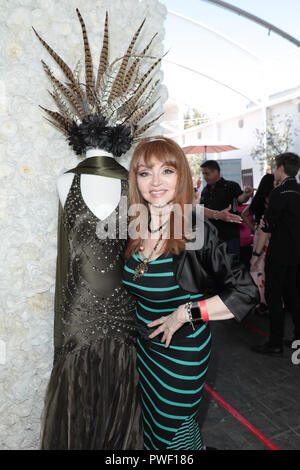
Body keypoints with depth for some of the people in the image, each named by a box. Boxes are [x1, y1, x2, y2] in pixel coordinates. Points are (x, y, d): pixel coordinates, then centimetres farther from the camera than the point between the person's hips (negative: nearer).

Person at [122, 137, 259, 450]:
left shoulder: (197, 232, -24)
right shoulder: (134, 229, -7)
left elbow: (246, 292, -21)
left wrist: (186, 312, -22)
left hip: (182, 350, -5)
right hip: (144, 343, 6)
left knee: (174, 427, 18)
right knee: (151, 420, 28)